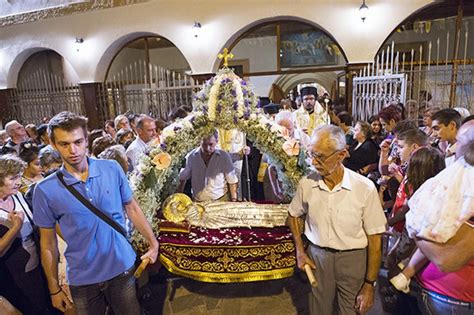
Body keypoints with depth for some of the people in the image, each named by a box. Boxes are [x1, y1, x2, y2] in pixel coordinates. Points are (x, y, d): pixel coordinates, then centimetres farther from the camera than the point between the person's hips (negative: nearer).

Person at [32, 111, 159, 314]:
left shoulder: (112, 169, -8)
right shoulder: (45, 190, -10)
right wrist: (54, 289, 5)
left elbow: (132, 208, 3)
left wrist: (153, 244, 3)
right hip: (82, 279, 0)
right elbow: (48, 243, -1)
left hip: (122, 268, 1)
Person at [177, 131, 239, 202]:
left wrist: (234, 201, -3)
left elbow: (232, 181, 1)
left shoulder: (224, 157, -5)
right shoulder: (192, 156, 0)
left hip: (221, 201, -1)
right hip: (197, 201, 2)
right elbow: (183, 178, 10)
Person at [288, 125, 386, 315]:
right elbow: (294, 216, 10)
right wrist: (300, 251, 3)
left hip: (353, 258, -2)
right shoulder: (306, 183, -8)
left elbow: (375, 238, -10)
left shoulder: (365, 188, -17)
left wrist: (370, 284, -7)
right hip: (317, 256, 2)